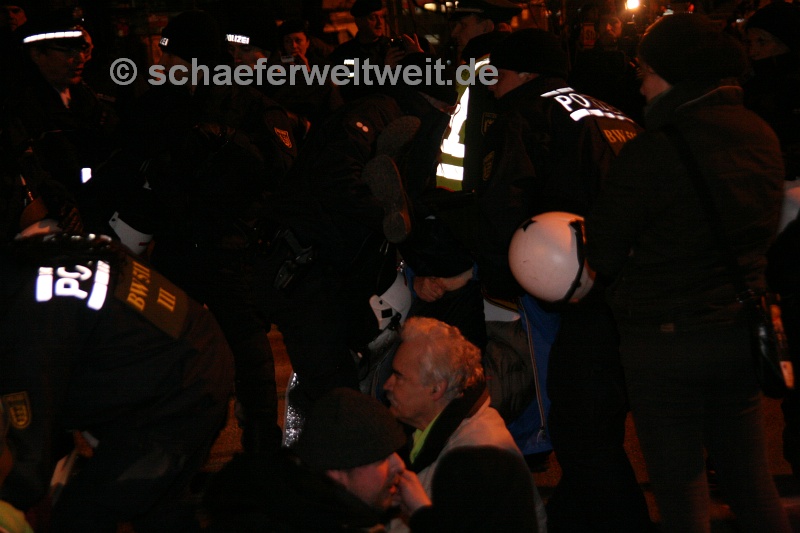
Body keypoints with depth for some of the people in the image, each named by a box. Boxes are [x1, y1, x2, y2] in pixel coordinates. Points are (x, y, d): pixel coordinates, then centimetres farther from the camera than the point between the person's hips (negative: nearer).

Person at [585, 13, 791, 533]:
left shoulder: (655, 150, -19)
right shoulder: (761, 135, 1)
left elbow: (602, 251, -12)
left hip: (666, 338, -6)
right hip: (741, 330, 6)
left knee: (681, 488, 6)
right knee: (752, 481, 18)